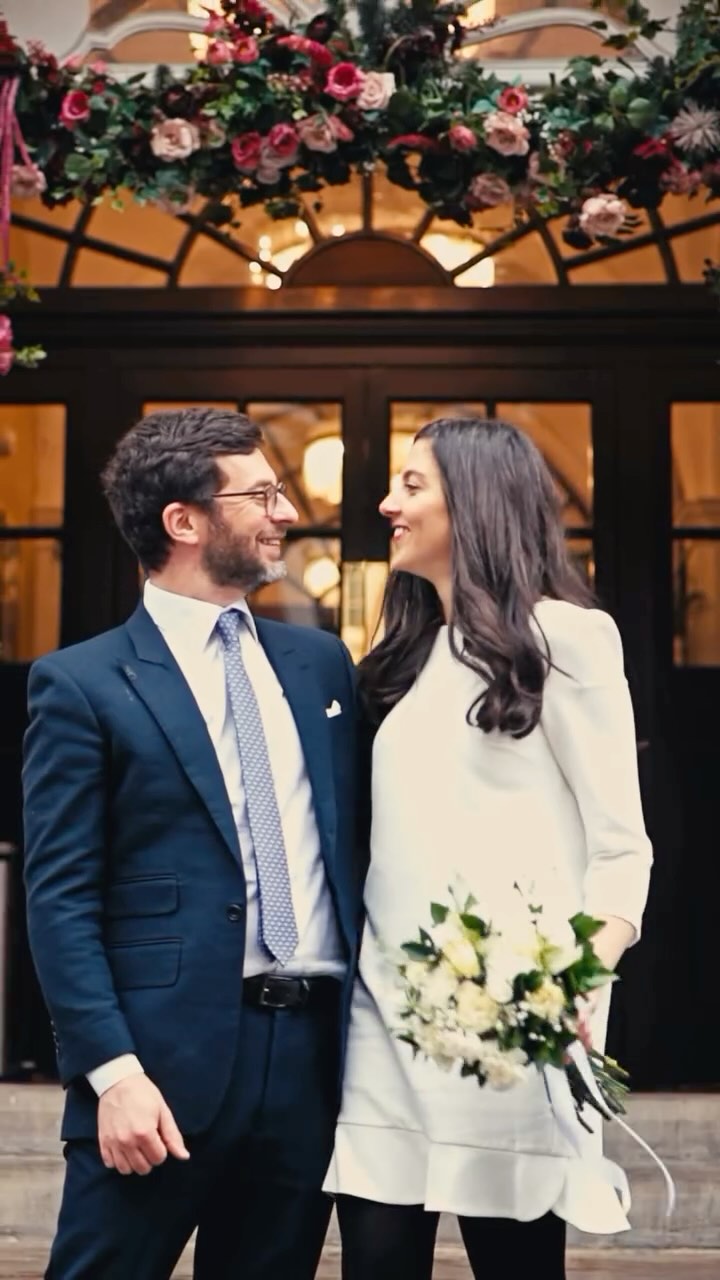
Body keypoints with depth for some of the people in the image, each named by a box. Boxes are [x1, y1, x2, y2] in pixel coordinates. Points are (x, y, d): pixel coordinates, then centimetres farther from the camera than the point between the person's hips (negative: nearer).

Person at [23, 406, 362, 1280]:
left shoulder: (319, 661, 13)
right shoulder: (81, 683, -3)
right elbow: (59, 898, -8)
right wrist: (111, 1071, -16)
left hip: (314, 1050, 5)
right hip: (167, 1059, -5)